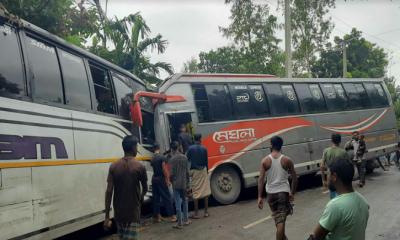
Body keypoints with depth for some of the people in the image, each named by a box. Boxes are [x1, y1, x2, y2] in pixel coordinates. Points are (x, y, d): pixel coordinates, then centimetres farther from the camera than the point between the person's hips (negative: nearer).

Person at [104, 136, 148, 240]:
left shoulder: (114, 166, -3)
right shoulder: (139, 167, -9)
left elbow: (109, 191, -8)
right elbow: (145, 188, 6)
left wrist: (107, 217, -6)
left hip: (119, 212, 4)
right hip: (133, 212, -4)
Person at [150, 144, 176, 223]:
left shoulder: (152, 159, 7)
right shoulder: (162, 157, -12)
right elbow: (164, 169, -16)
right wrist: (168, 180, -13)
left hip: (154, 179, 6)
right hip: (161, 179, -6)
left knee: (156, 198, 10)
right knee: (167, 198, -1)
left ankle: (156, 216, 13)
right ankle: (171, 216, -1)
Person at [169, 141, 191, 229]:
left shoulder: (172, 159, -12)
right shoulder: (184, 157, 2)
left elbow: (172, 173, -12)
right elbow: (187, 172, 5)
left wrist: (171, 181, 7)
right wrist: (187, 183, 14)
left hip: (176, 184, -5)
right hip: (184, 183, 5)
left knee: (178, 203, -1)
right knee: (185, 201, 18)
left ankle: (180, 223, 3)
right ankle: (186, 220, 26)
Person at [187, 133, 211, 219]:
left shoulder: (190, 148, -5)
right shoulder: (204, 149, -3)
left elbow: (187, 160, -2)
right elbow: (206, 161, 3)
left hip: (194, 171, -1)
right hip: (203, 171, 1)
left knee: (195, 192, 2)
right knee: (205, 191, 9)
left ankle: (196, 213, 4)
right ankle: (206, 212, 13)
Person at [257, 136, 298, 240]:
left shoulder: (265, 160, -5)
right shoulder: (287, 160, -4)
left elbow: (261, 179, -9)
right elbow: (294, 178, 0)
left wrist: (260, 197, -7)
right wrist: (292, 192, 13)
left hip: (271, 193, 2)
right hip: (283, 192, -2)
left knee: (277, 218, 23)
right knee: (281, 220, -1)